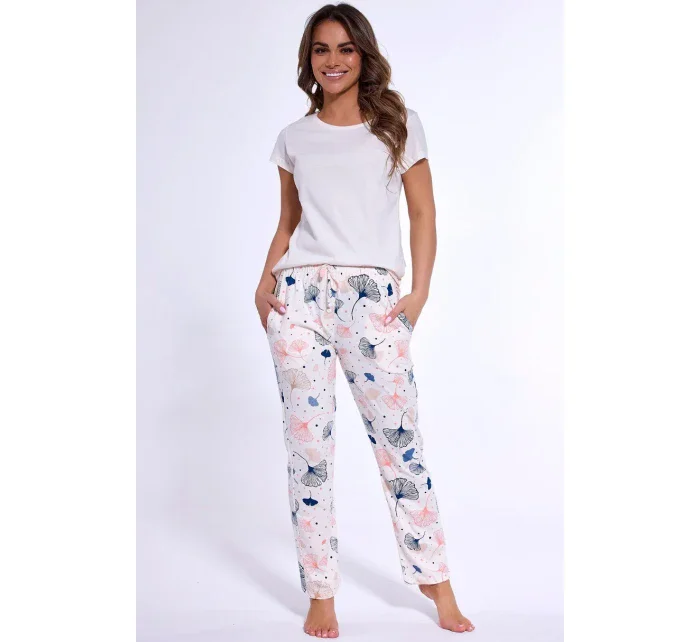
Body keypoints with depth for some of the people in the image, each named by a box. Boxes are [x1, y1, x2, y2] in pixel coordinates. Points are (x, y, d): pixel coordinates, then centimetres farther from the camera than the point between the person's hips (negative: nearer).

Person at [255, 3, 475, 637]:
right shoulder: (294, 138, 15)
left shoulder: (400, 124, 10)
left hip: (372, 296, -2)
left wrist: (419, 292, -3)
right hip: (299, 294, 2)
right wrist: (266, 278, 3)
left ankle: (435, 579, 14)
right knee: (308, 441, 2)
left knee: (399, 435, -2)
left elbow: (423, 215, 7)